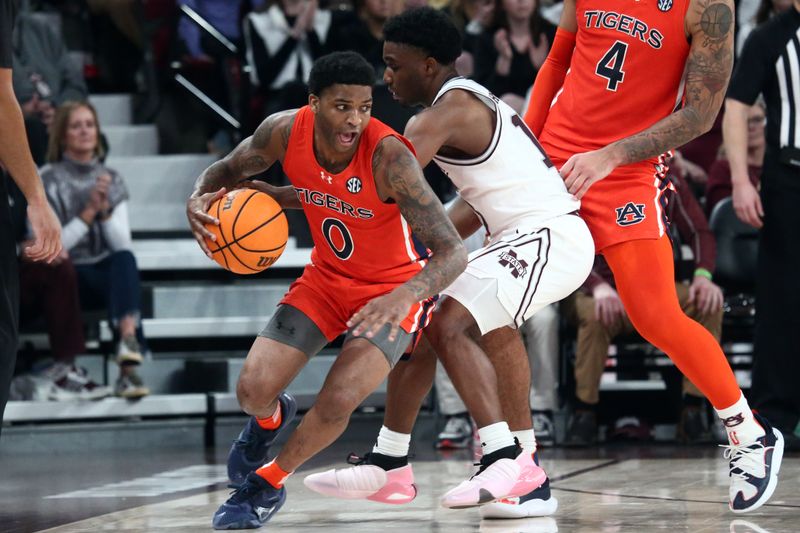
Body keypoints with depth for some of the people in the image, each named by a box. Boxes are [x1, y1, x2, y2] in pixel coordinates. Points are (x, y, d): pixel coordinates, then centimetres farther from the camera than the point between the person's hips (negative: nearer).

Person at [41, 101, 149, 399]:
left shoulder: (111, 180, 14)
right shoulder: (47, 181, 1)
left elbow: (122, 245, 6)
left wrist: (105, 209, -10)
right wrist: (88, 212, -13)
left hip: (108, 271, 3)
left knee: (125, 260, -35)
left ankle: (128, 339, -57)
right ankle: (128, 365, -41)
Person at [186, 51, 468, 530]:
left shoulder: (389, 157, -33)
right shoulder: (286, 131, -19)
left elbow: (453, 253, -35)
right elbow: (226, 172, 3)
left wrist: (406, 295, -54)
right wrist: (200, 200, -21)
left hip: (394, 288, -4)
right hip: (328, 276, 4)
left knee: (338, 400, -23)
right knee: (253, 391, -9)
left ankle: (269, 483, 7)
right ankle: (270, 420, 32)